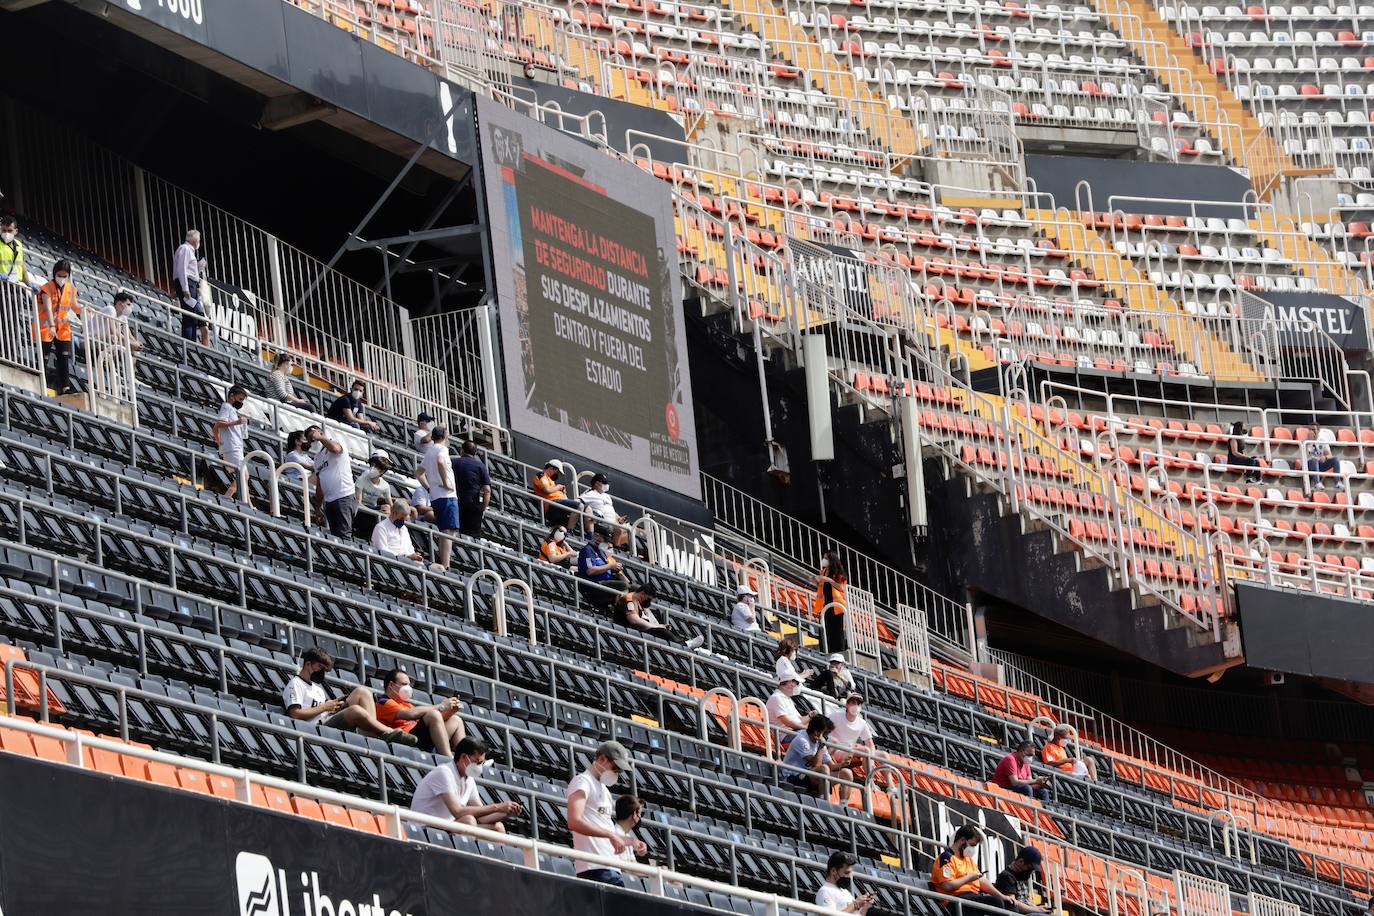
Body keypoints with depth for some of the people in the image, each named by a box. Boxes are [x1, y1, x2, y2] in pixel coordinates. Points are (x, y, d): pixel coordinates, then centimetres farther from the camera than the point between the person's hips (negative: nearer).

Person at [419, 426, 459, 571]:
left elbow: (418, 473, 26)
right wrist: (446, 483, -20)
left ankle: (441, 563, 14)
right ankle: (445, 565, -22)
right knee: (448, 532, -13)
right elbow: (440, 462, -29)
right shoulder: (442, 449, -6)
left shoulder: (429, 452, 20)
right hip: (447, 496, -9)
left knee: (443, 532, 14)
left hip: (434, 497, 9)